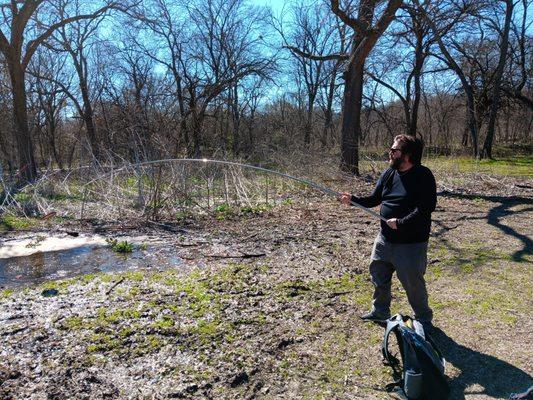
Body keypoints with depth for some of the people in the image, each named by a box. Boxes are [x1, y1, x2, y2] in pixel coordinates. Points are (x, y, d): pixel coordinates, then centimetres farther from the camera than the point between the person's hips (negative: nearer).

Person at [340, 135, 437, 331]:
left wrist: (400, 223, -24)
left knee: (413, 283, 4)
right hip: (385, 238, 7)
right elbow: (374, 199, 9)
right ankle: (380, 311, 41)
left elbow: (426, 208, -24)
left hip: (411, 243, -7)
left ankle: (424, 319, 29)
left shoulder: (423, 176, -16)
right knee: (378, 275, 19)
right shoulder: (389, 173, 4)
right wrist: (353, 199, -6)